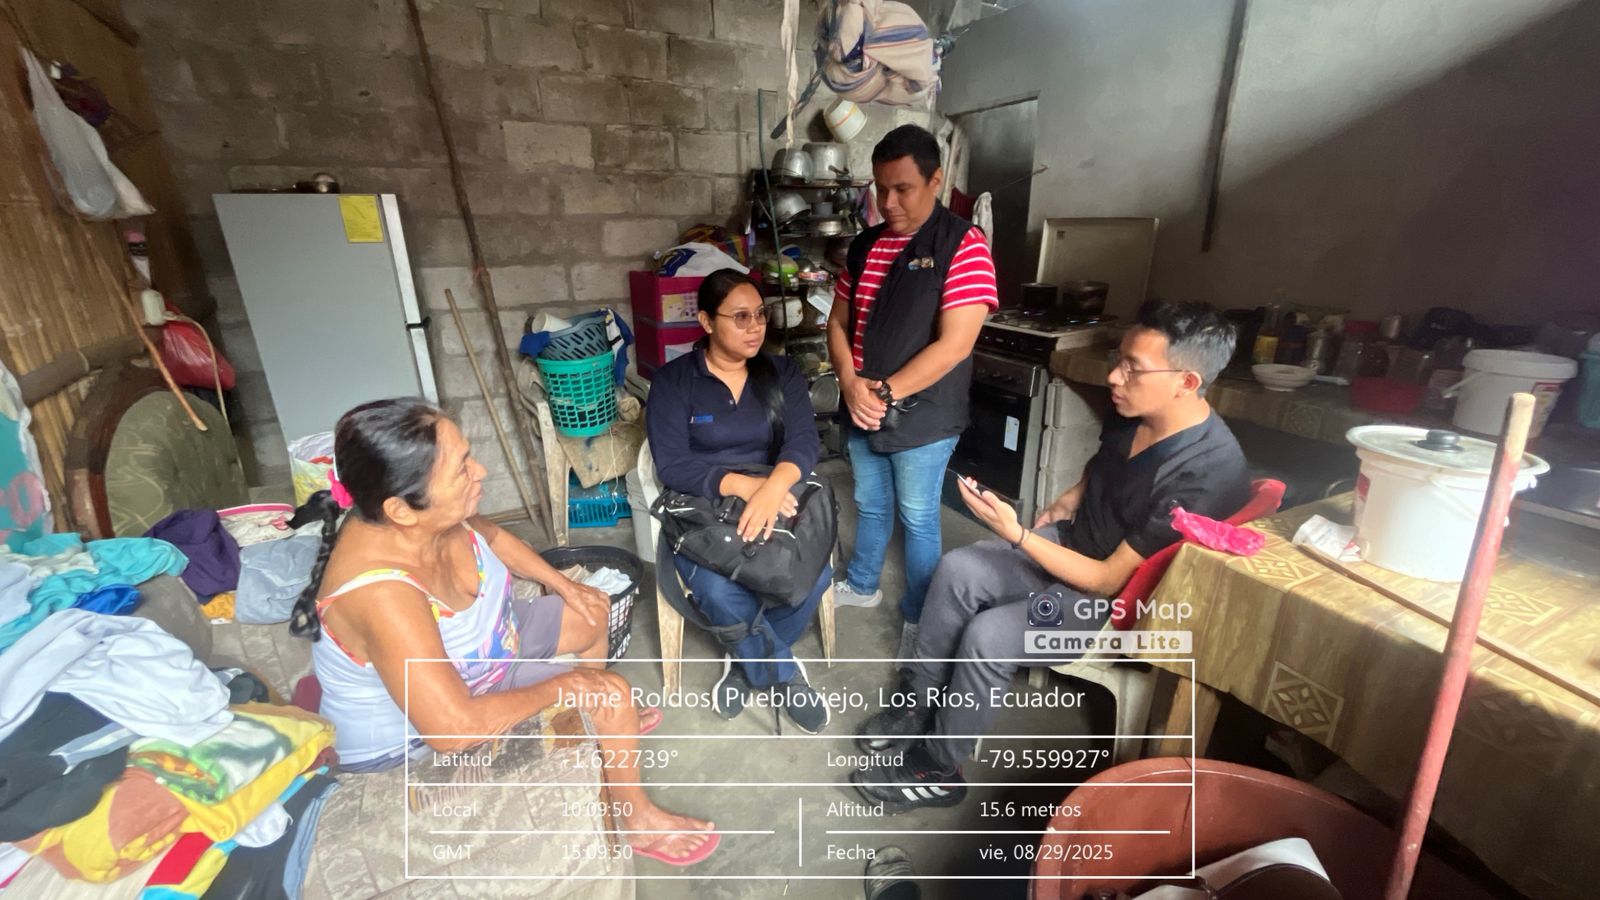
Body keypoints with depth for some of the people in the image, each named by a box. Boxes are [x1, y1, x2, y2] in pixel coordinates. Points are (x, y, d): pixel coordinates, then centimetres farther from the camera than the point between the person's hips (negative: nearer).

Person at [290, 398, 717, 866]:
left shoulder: (431, 517, -19)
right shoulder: (381, 594, -41)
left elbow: (492, 536, 6)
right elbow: (454, 728, -39)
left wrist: (563, 584, 3)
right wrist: (565, 683, -27)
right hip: (417, 729, -7)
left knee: (592, 613, 13)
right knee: (611, 693, -12)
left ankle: (603, 722, 39)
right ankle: (639, 821, 14)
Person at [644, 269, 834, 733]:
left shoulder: (781, 372, 5)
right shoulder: (673, 380, -3)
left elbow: (804, 440, -10)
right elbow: (672, 465, -13)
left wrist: (771, 488, -32)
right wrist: (744, 484, -28)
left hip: (777, 501, 3)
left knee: (815, 575, -26)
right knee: (724, 596, -31)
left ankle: (748, 664, 5)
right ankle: (787, 676, 1)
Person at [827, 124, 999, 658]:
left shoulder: (963, 244, -13)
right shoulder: (865, 245, 6)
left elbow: (953, 345, -20)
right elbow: (838, 322, 8)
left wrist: (885, 393, -18)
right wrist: (850, 382, -10)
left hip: (922, 416, -5)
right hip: (861, 411, 6)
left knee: (917, 519, 9)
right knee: (870, 505, 22)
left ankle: (919, 617, 30)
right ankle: (861, 585, 44)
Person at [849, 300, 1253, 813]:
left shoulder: (1206, 474, -30)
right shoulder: (1132, 411, -8)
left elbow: (1110, 579, -26)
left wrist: (1016, 535, -29)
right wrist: (1067, 501, 0)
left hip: (1119, 598, -7)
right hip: (1073, 541, 8)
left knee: (987, 637, -24)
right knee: (957, 571, -9)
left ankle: (937, 771, -1)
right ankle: (917, 703, 7)